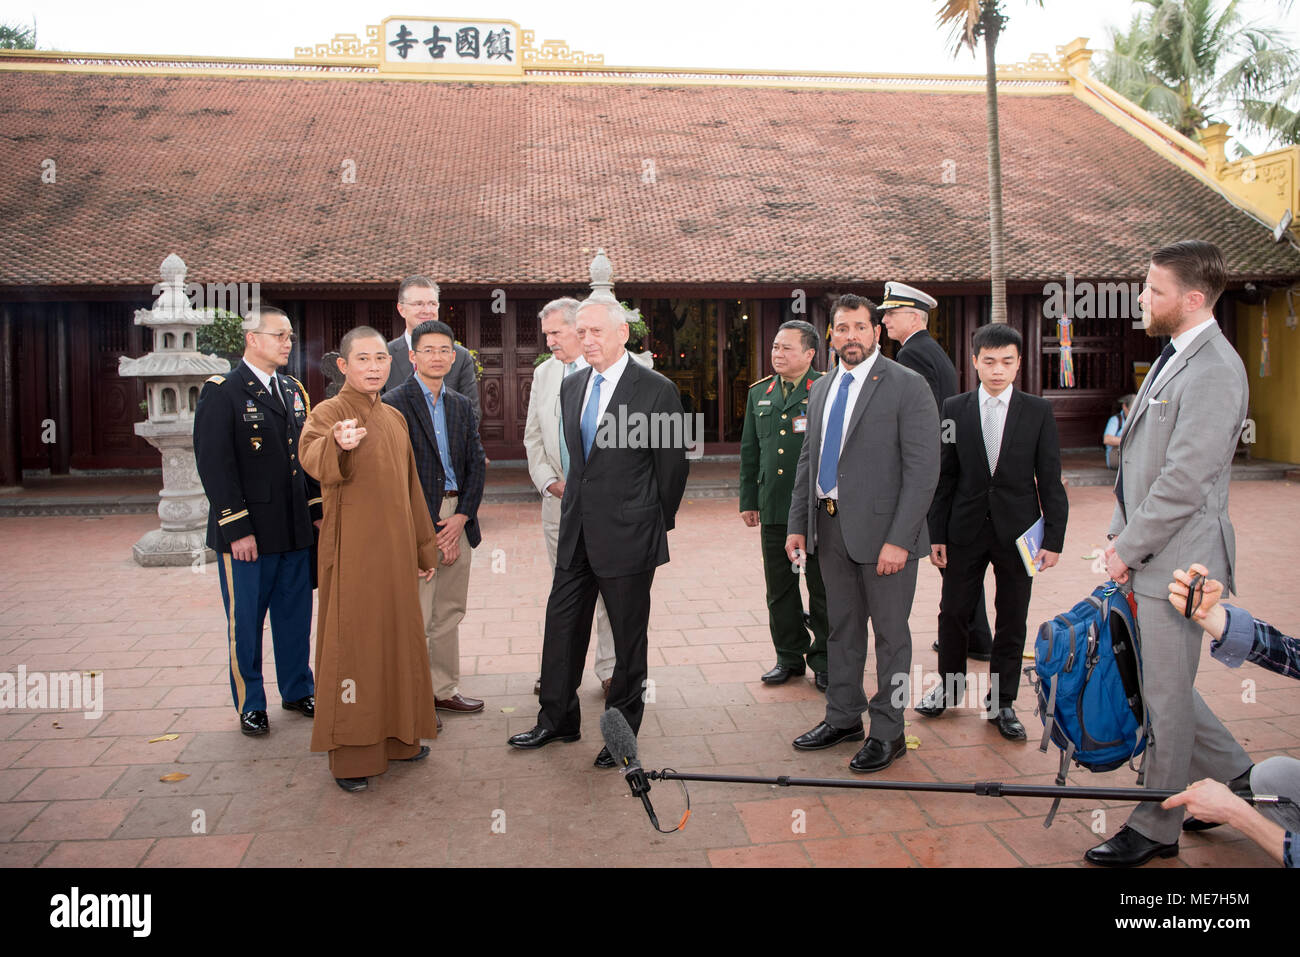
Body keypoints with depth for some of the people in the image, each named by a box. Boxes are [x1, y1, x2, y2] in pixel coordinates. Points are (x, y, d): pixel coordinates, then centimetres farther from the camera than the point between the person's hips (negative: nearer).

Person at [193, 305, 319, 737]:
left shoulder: (293, 390, 13)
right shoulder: (222, 393, -7)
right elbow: (214, 465, -12)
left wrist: (318, 510, 11)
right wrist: (237, 529, -16)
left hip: (295, 530, 6)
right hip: (246, 533, -6)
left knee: (295, 616, 14)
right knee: (245, 621, 6)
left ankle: (297, 691, 29)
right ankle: (250, 704, 20)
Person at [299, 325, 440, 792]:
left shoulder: (394, 418, 13)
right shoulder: (329, 412, -6)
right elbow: (312, 459, -29)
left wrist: (424, 546, 19)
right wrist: (337, 445, -51)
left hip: (395, 550, 6)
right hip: (351, 550, -6)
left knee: (397, 636, 12)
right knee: (353, 641, -1)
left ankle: (396, 735, 26)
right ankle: (350, 753, 9)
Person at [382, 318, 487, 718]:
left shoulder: (462, 405, 13)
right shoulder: (395, 403, -6)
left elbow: (476, 463, 9)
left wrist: (462, 517, -4)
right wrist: (427, 529, -12)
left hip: (458, 518, 6)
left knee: (449, 613, 15)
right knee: (414, 616, -2)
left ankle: (445, 689, 27)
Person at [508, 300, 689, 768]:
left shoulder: (657, 390, -10)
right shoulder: (571, 386, 9)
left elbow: (672, 466, -4)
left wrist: (655, 524, 3)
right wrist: (577, 503, 14)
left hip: (627, 536, -6)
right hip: (576, 531, 6)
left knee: (628, 637, 7)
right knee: (561, 626, 13)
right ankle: (557, 720, 30)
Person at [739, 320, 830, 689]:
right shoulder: (759, 393, 13)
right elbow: (749, 452, 16)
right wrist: (748, 500, 12)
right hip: (774, 507, 5)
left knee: (822, 587, 5)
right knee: (779, 588, 11)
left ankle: (823, 660, 19)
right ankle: (789, 656, 25)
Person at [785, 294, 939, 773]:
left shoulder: (907, 386, -8)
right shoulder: (821, 388, 12)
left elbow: (923, 469, -13)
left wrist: (898, 539, -19)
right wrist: (797, 525, 11)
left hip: (882, 532, -6)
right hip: (830, 526, 6)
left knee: (890, 632, 5)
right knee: (842, 627, 17)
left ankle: (887, 732, 19)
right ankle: (843, 717, 32)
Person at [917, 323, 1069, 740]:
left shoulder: (1038, 411, -1)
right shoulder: (954, 409, 1)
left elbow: (1050, 480, -1)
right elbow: (944, 476, 2)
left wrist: (1054, 538, -6)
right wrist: (936, 534, 0)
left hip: (1016, 531, 0)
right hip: (965, 530, 1)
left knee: (1012, 620, 8)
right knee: (953, 612, 8)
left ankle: (1002, 700, 24)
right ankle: (949, 686, 30)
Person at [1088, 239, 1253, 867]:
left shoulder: (1214, 373, -19)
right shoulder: (1174, 357, 13)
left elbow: (1183, 483, -22)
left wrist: (1128, 550, -14)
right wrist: (1120, 535, 11)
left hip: (1178, 561, -9)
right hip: (1147, 555, 9)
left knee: (1165, 695, 4)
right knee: (1157, 684, 20)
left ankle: (1155, 829, 21)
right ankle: (1235, 777, 39)